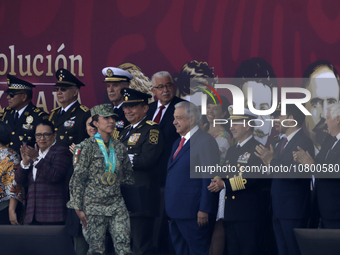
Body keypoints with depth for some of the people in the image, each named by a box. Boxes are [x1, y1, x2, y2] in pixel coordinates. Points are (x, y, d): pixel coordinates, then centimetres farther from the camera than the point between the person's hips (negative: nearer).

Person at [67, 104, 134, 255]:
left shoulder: (119, 148, 12)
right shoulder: (86, 147, -3)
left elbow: (128, 176, 22)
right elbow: (77, 179, -5)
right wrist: (78, 208, -8)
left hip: (116, 205, 4)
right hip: (94, 207, -4)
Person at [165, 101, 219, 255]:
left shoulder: (205, 141, -9)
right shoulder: (178, 143, 19)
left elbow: (209, 179, -14)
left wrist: (204, 210, -19)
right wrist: (170, 210, 16)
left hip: (193, 214, -9)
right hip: (176, 213, 9)